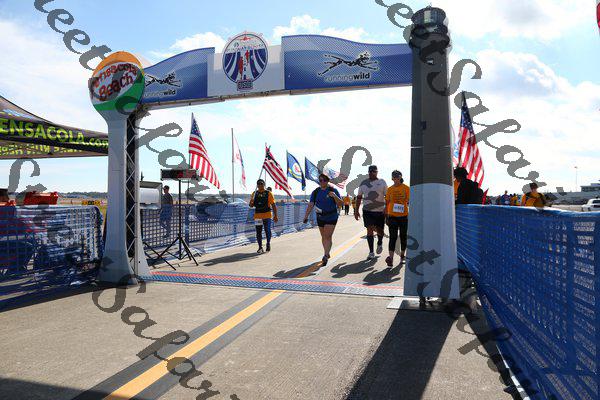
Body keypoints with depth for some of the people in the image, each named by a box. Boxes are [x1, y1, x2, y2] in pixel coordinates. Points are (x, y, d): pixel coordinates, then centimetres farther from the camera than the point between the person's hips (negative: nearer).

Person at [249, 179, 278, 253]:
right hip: (257, 215, 3)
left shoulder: (268, 193, 0)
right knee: (258, 232, 3)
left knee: (267, 230, -1)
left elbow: (273, 205, -1)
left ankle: (268, 243, 24)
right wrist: (251, 202, -12)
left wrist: (275, 215, -6)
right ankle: (260, 247, 11)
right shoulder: (254, 194, 9)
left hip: (267, 215, -3)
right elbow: (251, 205, 12)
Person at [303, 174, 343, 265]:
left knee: (327, 237, -10)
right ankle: (327, 253, 30)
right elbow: (311, 204, -1)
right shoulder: (316, 192, 2)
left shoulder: (333, 190, -6)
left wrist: (335, 196, -27)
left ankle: (325, 256, -8)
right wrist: (306, 216, -10)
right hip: (320, 217, 4)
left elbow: (341, 203, -9)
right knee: (323, 237, 13)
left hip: (331, 217, -4)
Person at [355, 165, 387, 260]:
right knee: (369, 230, -5)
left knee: (379, 230, 6)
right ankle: (371, 252, 1)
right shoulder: (363, 183, 6)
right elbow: (359, 197, 11)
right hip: (367, 210, 1)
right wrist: (356, 210, 7)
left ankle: (380, 244, 39)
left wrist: (387, 209, -10)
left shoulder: (382, 182, 1)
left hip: (380, 211, -1)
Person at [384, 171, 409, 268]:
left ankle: (402, 256, 25)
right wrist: (386, 216, 9)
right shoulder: (390, 189, 7)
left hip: (403, 216, 0)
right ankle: (391, 258, -17)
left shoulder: (406, 188, 2)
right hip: (392, 216, 0)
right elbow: (387, 203, 11)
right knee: (393, 237, -8)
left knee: (403, 236, 9)